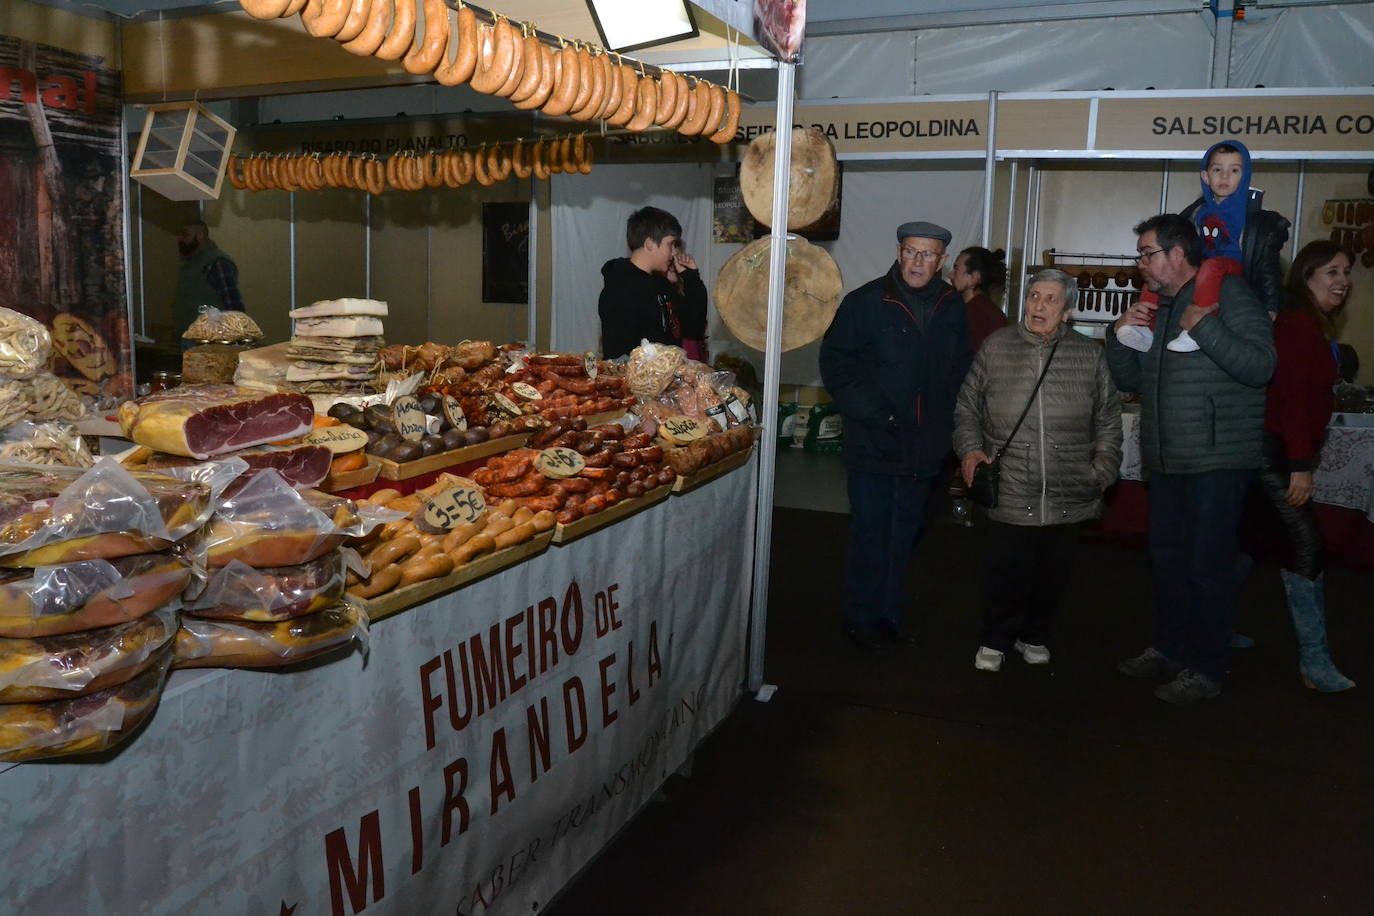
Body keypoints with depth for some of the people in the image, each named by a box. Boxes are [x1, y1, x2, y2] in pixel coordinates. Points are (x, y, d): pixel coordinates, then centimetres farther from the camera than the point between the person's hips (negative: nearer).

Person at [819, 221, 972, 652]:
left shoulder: (952, 309, 7)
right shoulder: (865, 302, -6)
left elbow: (961, 368, 16)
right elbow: (836, 361, -8)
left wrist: (945, 417, 2)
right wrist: (871, 413, -15)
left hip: (925, 449, 5)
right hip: (874, 444, -4)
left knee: (903, 537, 14)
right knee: (870, 535, 2)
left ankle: (889, 618, 26)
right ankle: (861, 621, 15)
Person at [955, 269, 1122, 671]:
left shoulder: (1090, 355, 5)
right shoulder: (995, 347, 4)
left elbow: (1108, 420, 11)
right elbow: (967, 407, 10)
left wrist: (1103, 469, 5)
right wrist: (970, 448, -2)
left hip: (1069, 496, 2)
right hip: (1010, 492, -1)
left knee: (1053, 572, 13)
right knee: (1005, 572, 4)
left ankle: (1034, 635, 34)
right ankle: (995, 640, 24)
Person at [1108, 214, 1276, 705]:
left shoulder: (1227, 294, -9)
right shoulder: (1157, 307, 14)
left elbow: (1261, 366, -20)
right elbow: (1129, 379, 16)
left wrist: (1205, 327, -25)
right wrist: (1120, 333, 0)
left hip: (1217, 462, -8)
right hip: (1166, 461, 8)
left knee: (1208, 567, -2)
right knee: (1168, 559, 17)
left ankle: (1206, 669, 10)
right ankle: (1169, 649, 31)